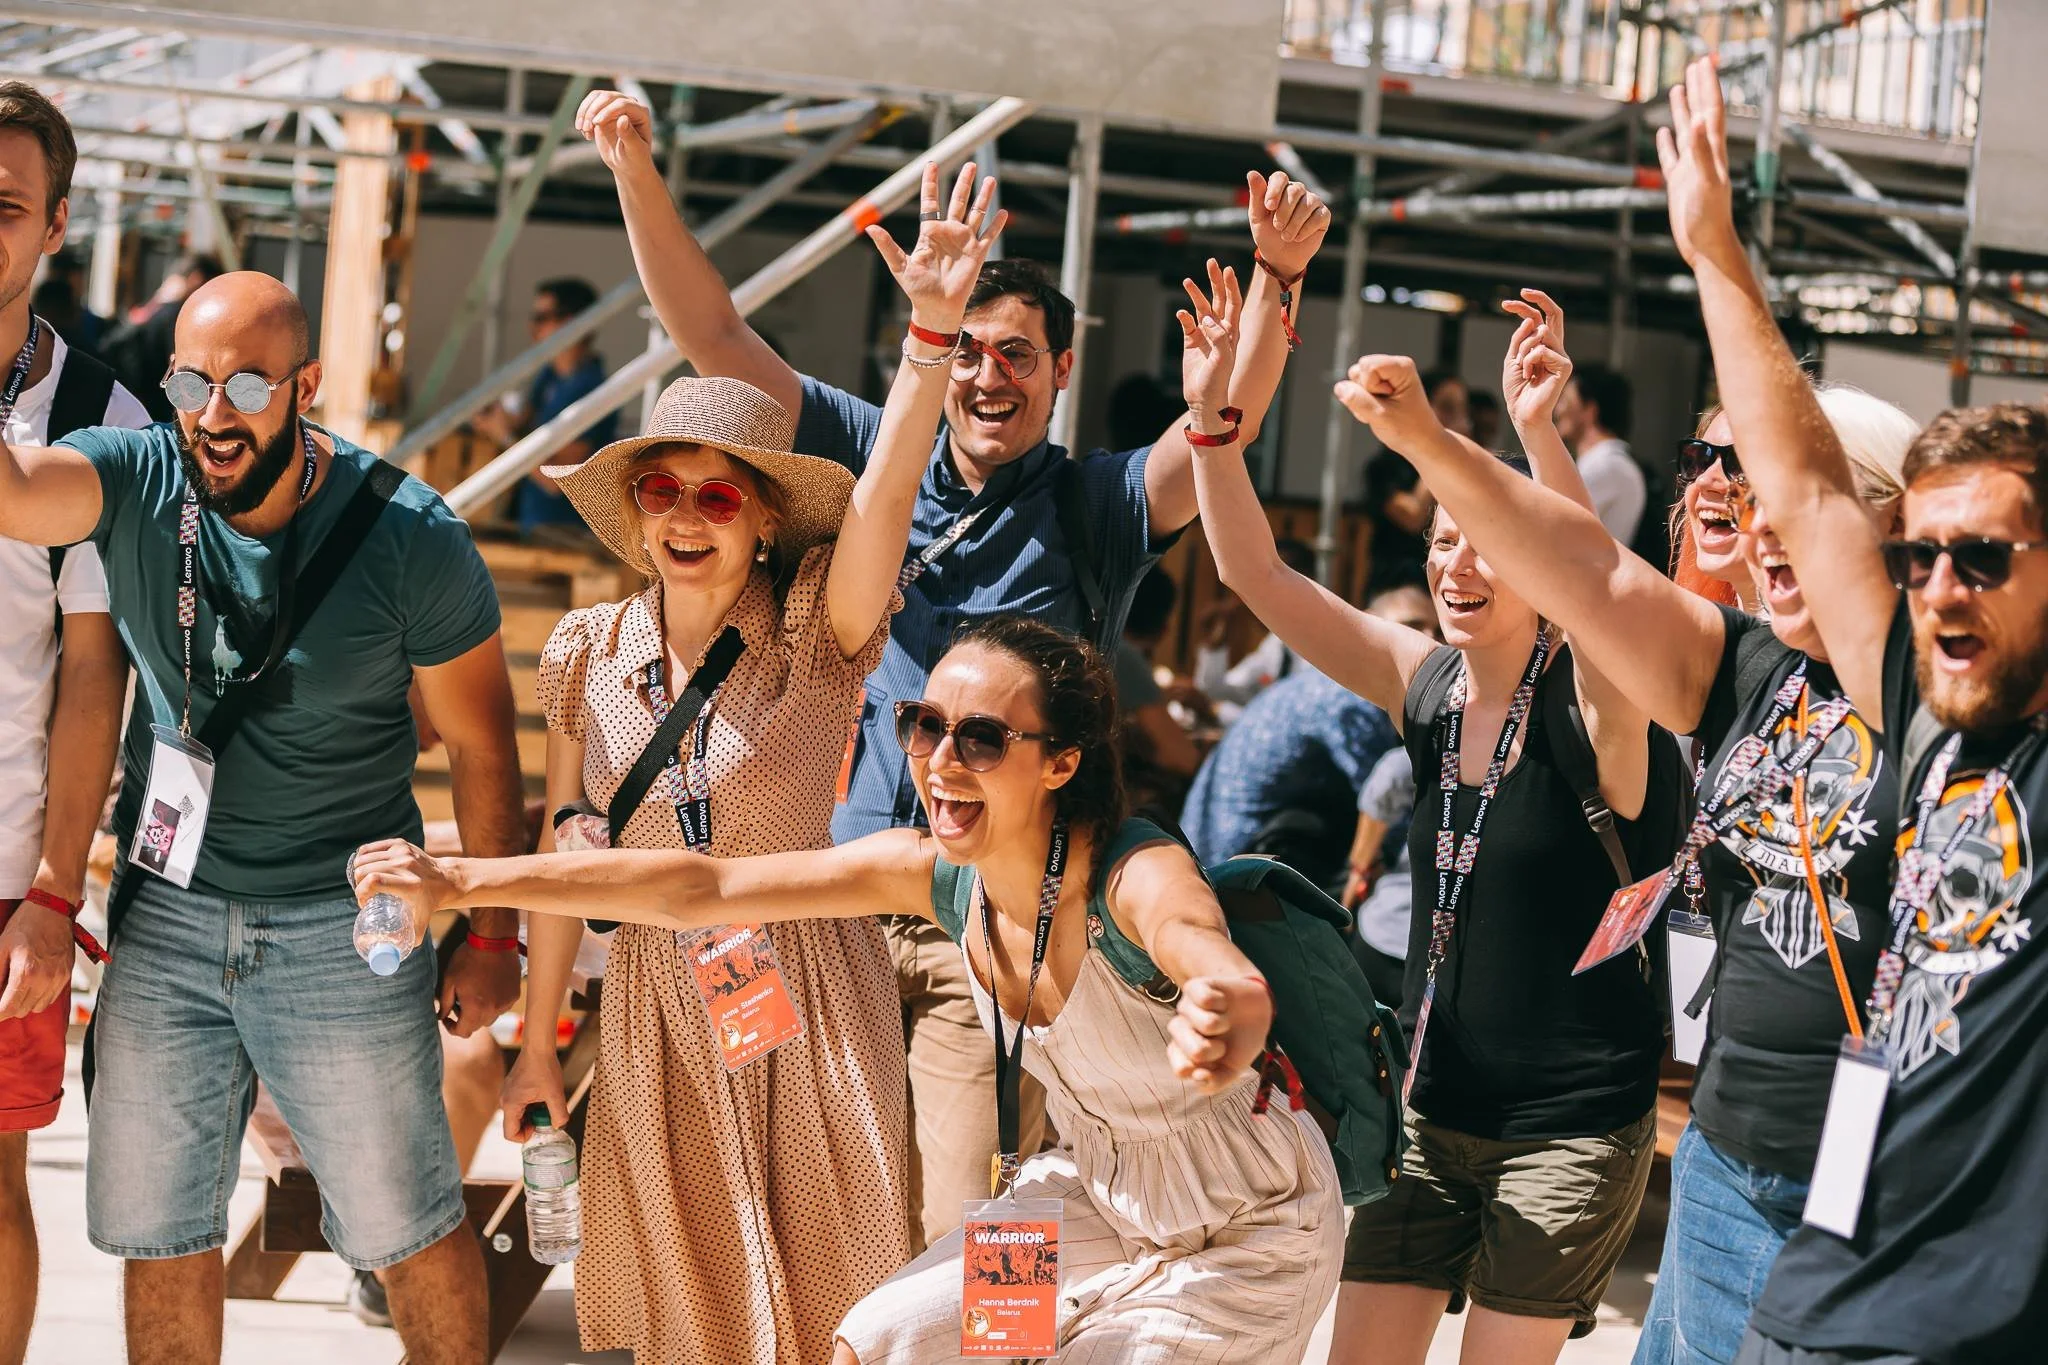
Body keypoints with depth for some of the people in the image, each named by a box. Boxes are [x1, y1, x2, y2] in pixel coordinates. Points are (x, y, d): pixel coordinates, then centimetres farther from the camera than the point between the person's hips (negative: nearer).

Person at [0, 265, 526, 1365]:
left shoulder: (410, 537, -14)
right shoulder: (134, 482, -9)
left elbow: (480, 746, -5)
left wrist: (492, 936, -2)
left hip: (344, 930, -3)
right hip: (164, 914, 3)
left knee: (407, 1227, 7)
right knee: (156, 1230, 14)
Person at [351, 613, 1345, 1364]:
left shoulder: (1139, 875, -33)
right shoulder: (932, 872, -15)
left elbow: (1230, 977, -56)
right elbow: (701, 890, -16)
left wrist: (1225, 1022, -82)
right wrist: (462, 880, -23)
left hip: (1249, 1232, -6)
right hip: (1099, 1189, 6)